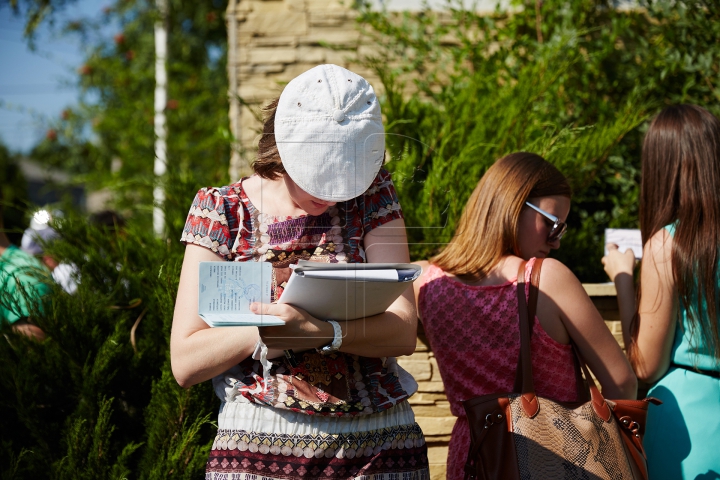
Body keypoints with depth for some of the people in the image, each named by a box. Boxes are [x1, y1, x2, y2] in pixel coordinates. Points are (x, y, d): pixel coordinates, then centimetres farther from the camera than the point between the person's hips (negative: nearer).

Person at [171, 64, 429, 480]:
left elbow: (403, 331, -9)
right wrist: (264, 330, -21)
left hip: (378, 445, 1)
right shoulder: (223, 211, 0)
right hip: (260, 443, -1)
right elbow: (185, 361, -5)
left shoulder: (373, 194, 2)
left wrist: (320, 333, -26)